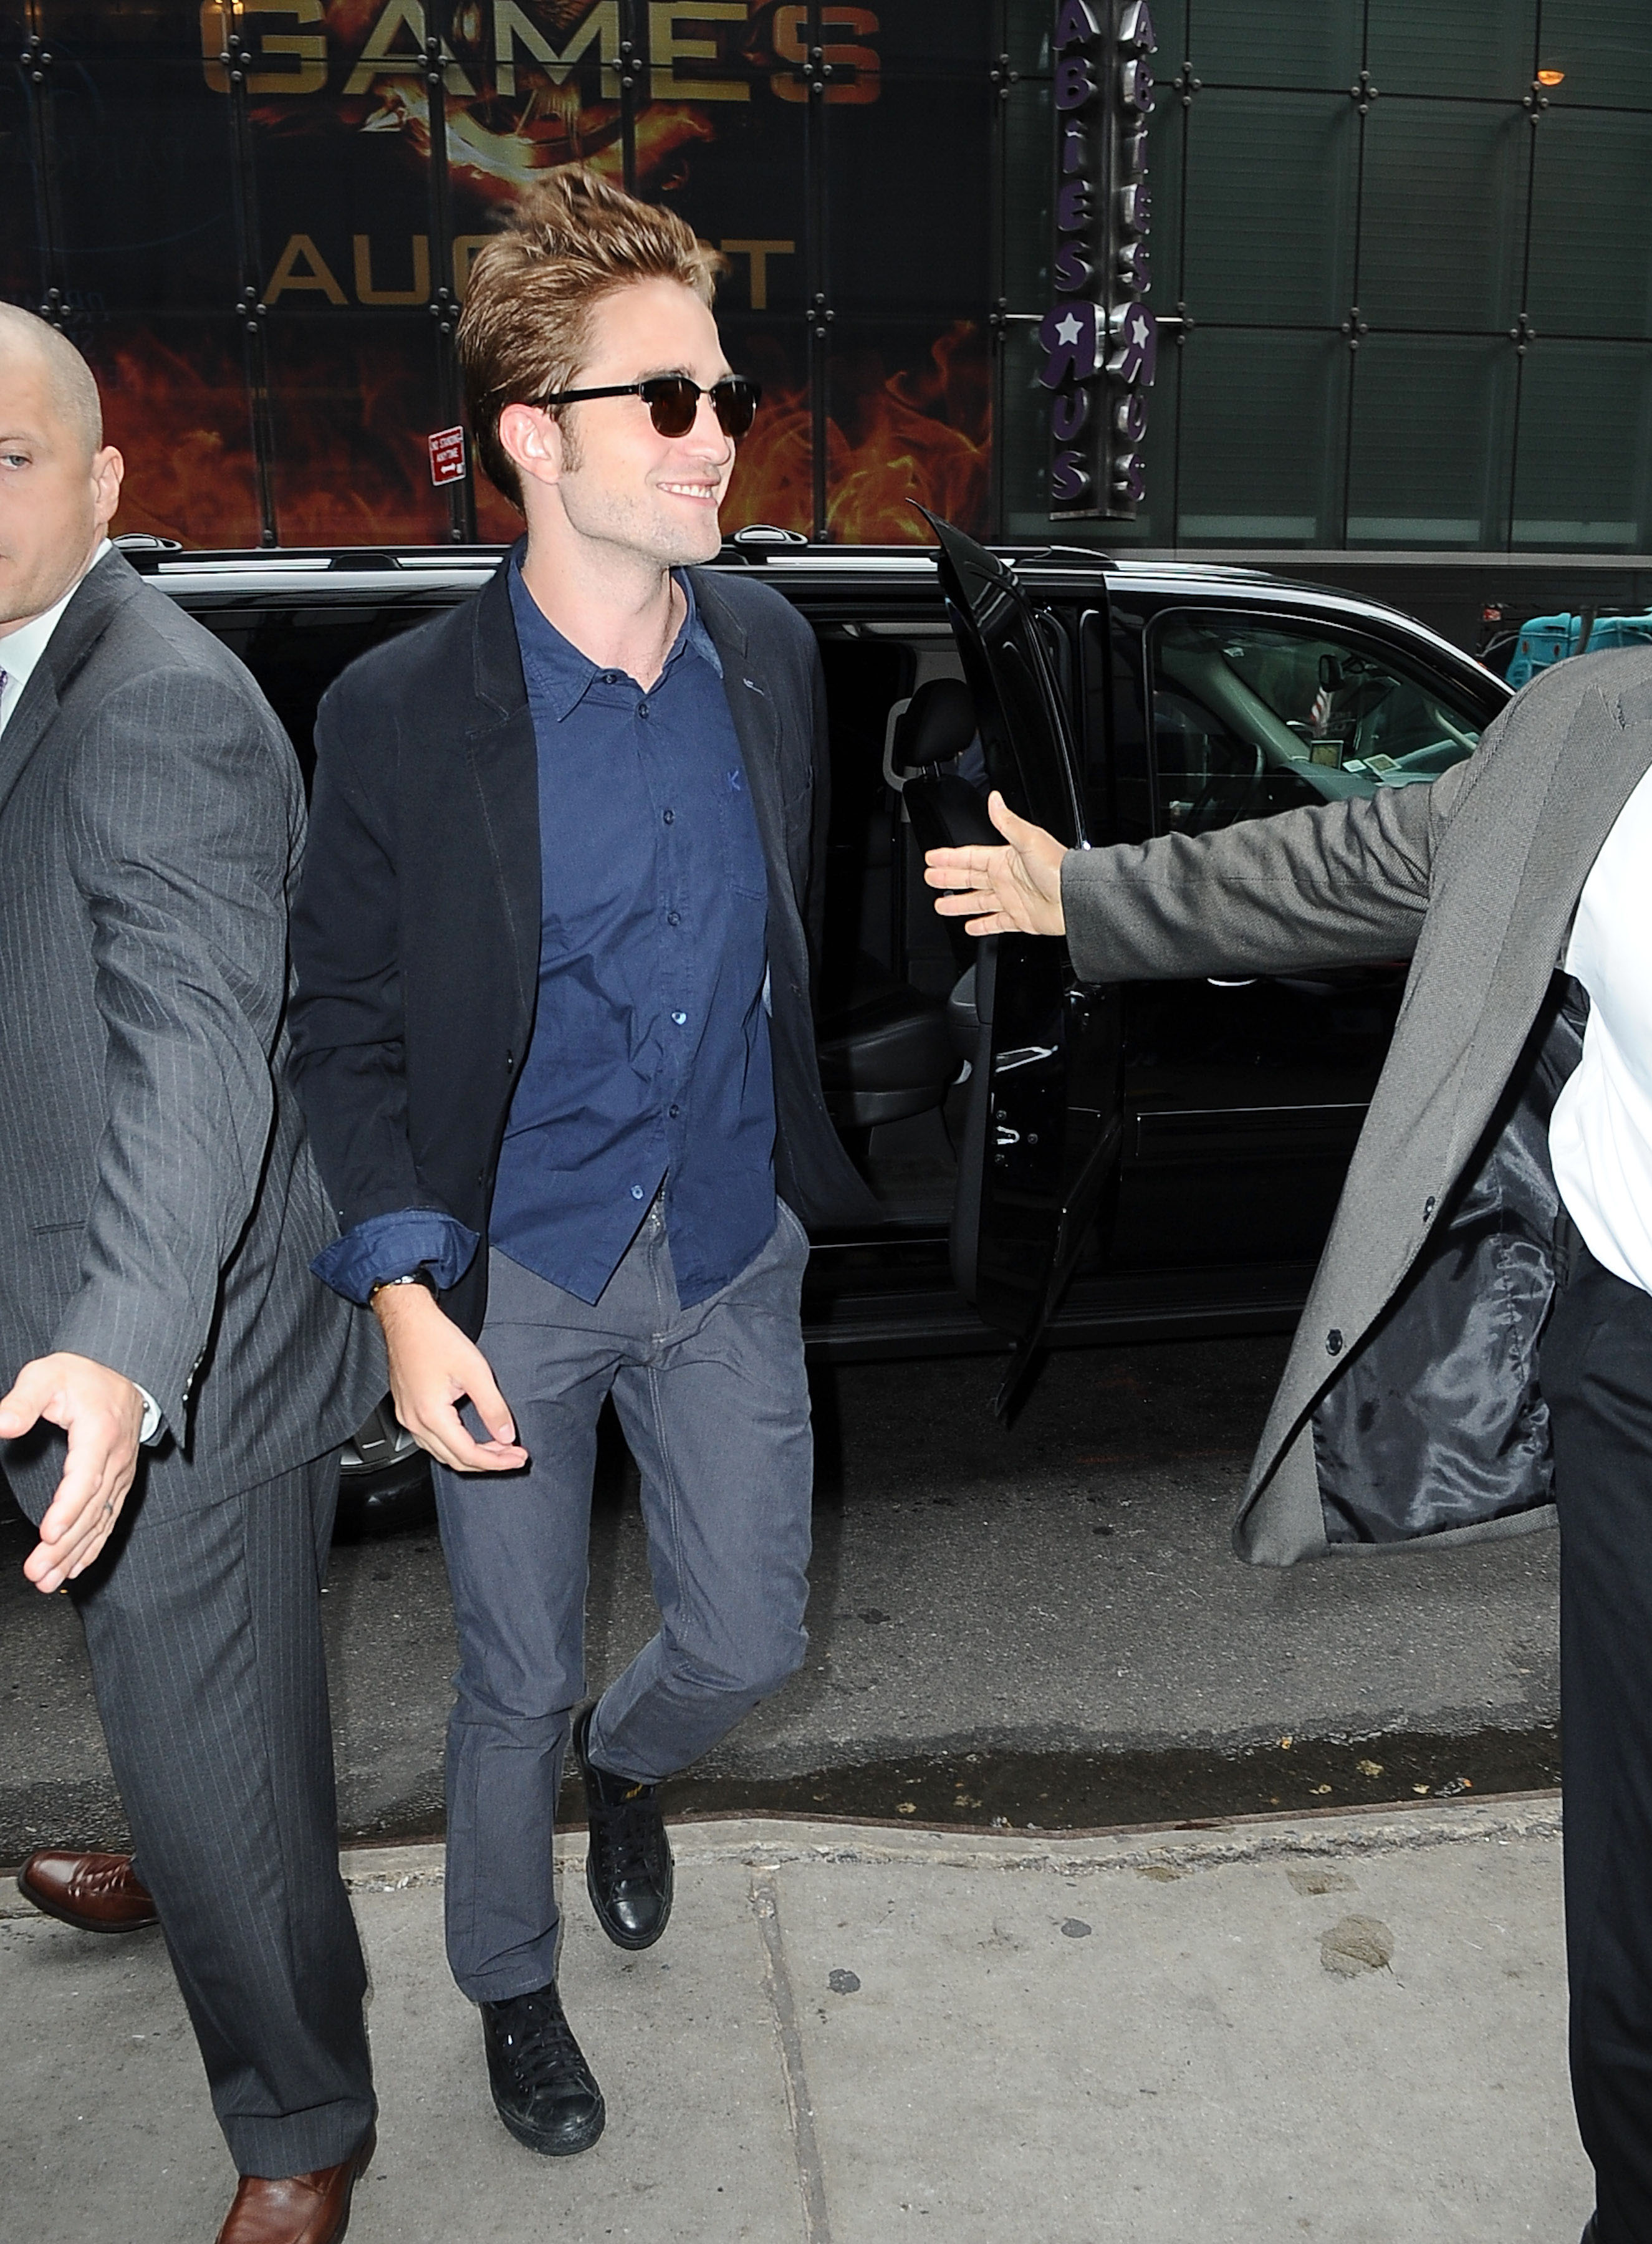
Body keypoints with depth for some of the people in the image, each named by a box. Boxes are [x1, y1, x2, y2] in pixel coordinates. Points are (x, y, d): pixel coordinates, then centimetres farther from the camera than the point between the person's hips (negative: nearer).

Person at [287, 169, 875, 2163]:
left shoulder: (772, 652, -2)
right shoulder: (401, 712, -15)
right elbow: (345, 1025, -8)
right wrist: (403, 1292, -18)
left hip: (729, 1255, 4)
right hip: (515, 1273, -3)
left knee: (748, 1639, 14)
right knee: (517, 1678, 12)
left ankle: (625, 1766, 52)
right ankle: (509, 1983, 42)